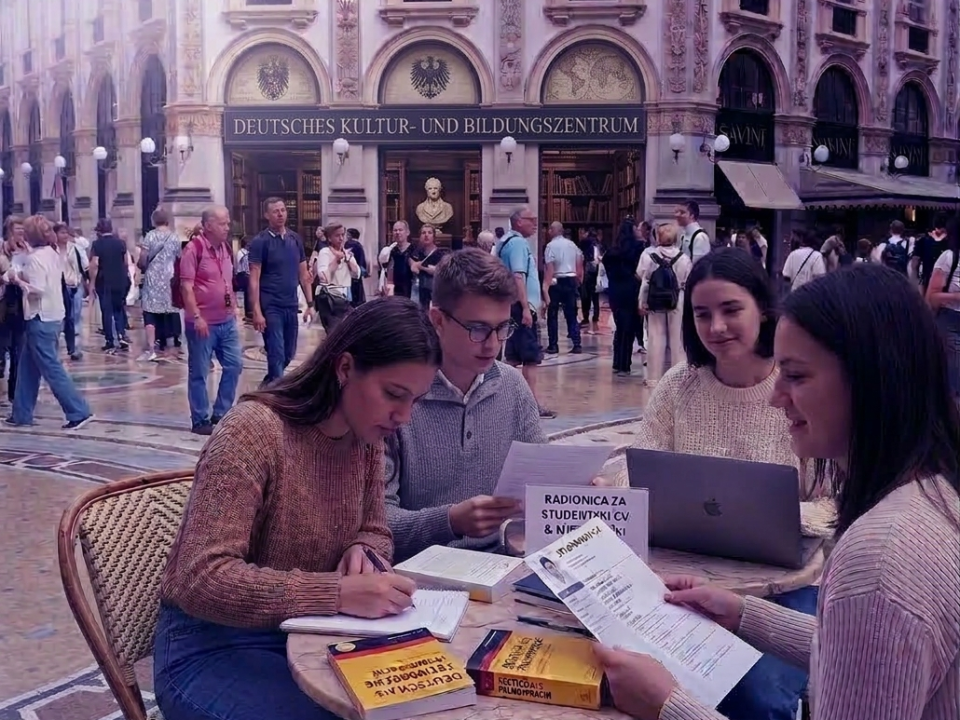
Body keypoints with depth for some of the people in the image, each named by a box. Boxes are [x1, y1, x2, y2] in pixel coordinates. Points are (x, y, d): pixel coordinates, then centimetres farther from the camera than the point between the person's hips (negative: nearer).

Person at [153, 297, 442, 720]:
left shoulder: (365, 436, -2)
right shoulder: (254, 431, -24)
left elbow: (375, 531, 12)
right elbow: (201, 580, -30)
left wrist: (363, 552, -12)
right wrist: (338, 592, -36)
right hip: (217, 646, -6)